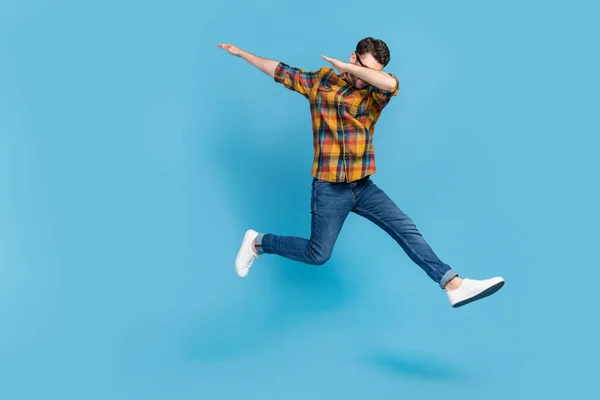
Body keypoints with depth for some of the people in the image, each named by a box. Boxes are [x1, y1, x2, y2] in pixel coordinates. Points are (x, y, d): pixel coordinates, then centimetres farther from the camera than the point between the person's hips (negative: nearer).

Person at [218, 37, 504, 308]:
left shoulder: (375, 95, 1)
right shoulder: (319, 81, 0)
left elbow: (391, 83, -24)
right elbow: (279, 71, 11)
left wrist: (346, 67, -17)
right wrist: (240, 53, 20)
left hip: (363, 186, 3)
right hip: (329, 188, -3)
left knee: (406, 229, -4)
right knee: (318, 254, 4)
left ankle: (454, 285, -3)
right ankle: (257, 243, 26)